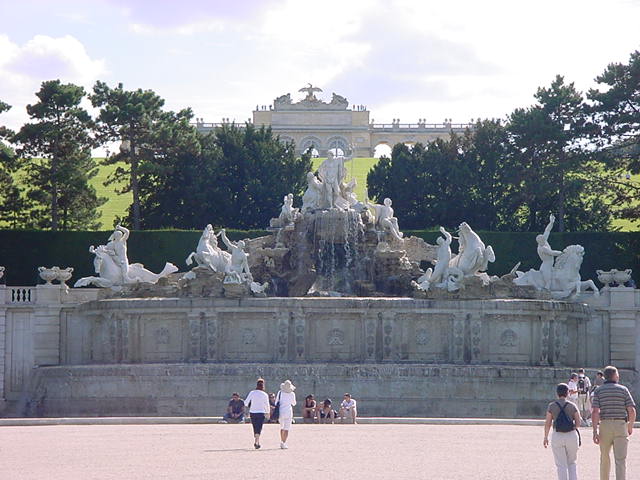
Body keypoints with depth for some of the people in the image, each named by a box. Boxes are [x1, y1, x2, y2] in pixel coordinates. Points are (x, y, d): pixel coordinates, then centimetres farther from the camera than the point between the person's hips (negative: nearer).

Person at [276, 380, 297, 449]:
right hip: (288, 412, -2)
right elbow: (294, 403, 8)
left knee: (282, 427, 21)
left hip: (280, 412, 2)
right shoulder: (292, 394, -6)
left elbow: (276, 402, 1)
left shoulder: (280, 392, -4)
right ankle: (283, 443, -10)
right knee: (286, 429, 0)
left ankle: (282, 442, 25)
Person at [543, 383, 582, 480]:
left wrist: (546, 437, 8)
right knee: (572, 463, 18)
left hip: (557, 436, -1)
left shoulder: (552, 406, -4)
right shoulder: (572, 406, -3)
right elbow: (578, 422, -3)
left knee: (561, 465, 5)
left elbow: (547, 423, -3)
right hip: (571, 436, 1)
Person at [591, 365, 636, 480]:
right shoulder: (623, 389, 1)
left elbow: (595, 412, -9)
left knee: (604, 457, 20)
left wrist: (595, 431, -11)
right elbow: (632, 411, -2)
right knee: (621, 460, -6)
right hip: (621, 426, -1)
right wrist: (630, 426, 15)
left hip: (604, 425, 1)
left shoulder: (598, 391, 2)